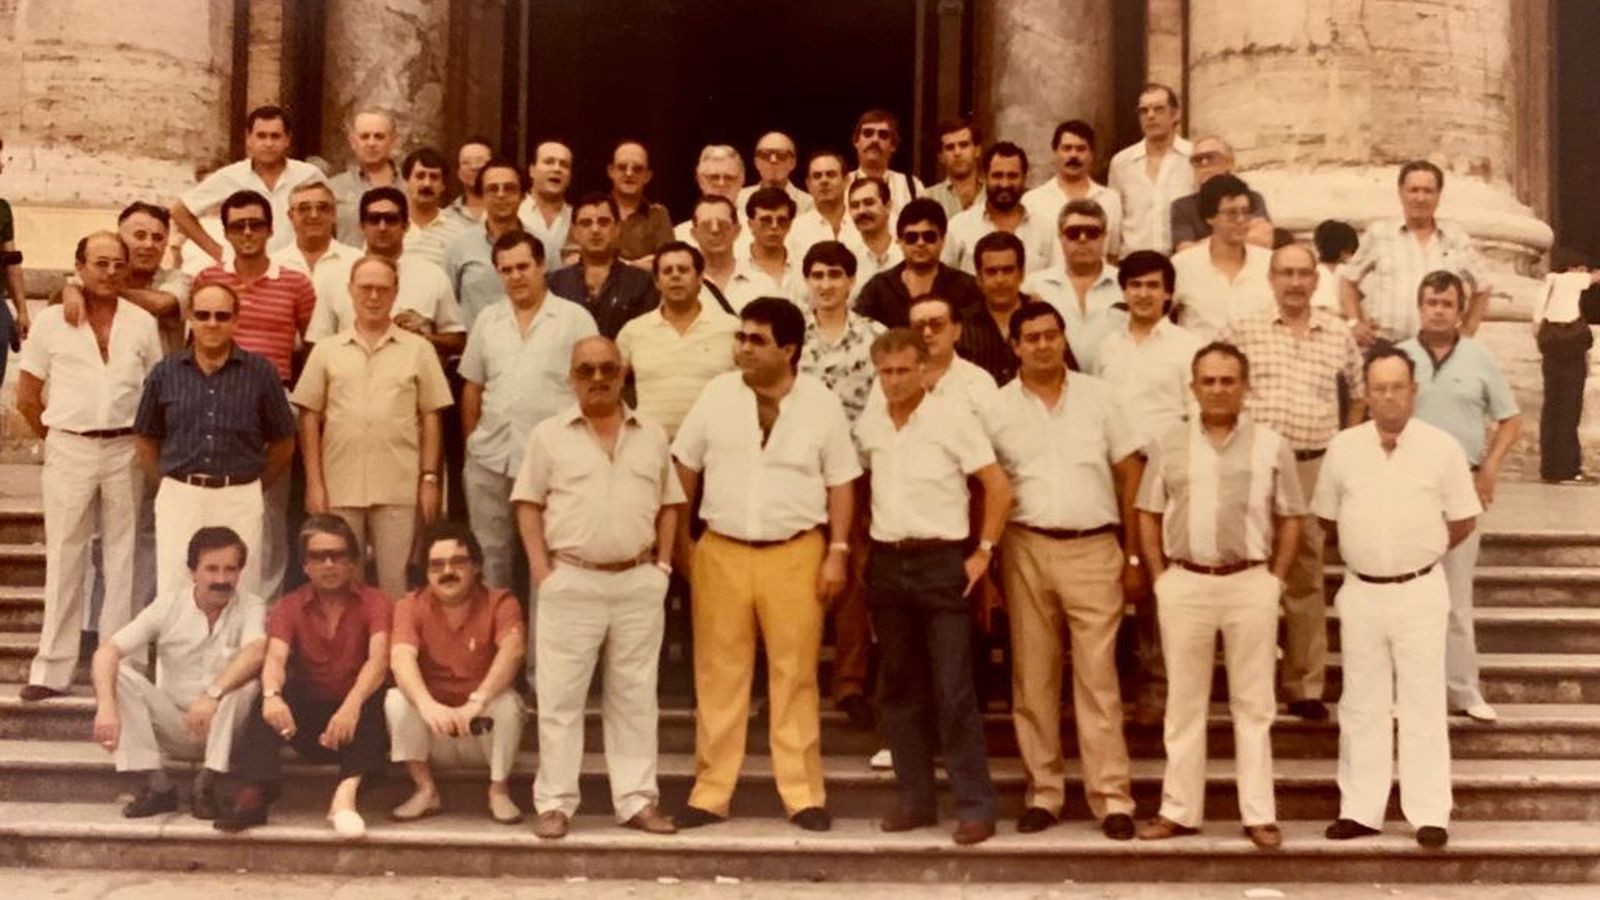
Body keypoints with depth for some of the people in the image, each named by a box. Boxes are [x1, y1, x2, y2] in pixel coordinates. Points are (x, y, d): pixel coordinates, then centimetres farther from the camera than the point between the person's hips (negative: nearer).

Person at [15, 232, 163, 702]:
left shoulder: (142, 323, 4)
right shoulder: (51, 321, 1)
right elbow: (27, 397, 6)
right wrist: (57, 438, 5)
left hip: (124, 450, 1)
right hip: (69, 449, -1)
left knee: (122, 557, 6)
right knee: (63, 558, 3)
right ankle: (52, 670, 7)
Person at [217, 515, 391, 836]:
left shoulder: (374, 603, -1)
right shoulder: (289, 607, 5)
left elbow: (378, 659, -20)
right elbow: (275, 658, -15)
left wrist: (352, 705, -40)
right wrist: (272, 695, -40)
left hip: (353, 715, -2)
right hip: (308, 719, 2)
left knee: (375, 696, -33)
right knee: (267, 704, -27)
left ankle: (347, 792, -50)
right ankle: (253, 794, -43)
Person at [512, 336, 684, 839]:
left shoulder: (653, 437, 9)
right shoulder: (550, 435, 2)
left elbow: (670, 504, 14)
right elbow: (529, 503, 2)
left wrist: (663, 562, 4)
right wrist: (540, 567, -7)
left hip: (639, 583, 3)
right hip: (571, 582, -2)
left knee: (635, 697, 8)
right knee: (560, 697, 0)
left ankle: (637, 800, 15)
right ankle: (555, 802, 8)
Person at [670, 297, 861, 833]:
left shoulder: (822, 403, -1)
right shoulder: (717, 394, 2)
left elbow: (840, 483, 3)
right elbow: (685, 468, 8)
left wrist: (837, 552, -3)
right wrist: (680, 539, 5)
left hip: (795, 554, -1)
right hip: (721, 552, 1)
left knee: (795, 677, 5)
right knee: (718, 676, 6)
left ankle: (804, 794, 14)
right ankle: (711, 793, 15)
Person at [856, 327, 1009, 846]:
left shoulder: (952, 418, -7)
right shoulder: (868, 426, 7)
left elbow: (999, 487, -7)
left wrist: (983, 553, -10)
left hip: (942, 561, -5)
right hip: (887, 564, 5)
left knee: (954, 690, -6)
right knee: (899, 689, 10)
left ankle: (976, 806, 0)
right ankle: (916, 799, 19)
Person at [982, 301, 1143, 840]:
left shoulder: (1097, 396, 6)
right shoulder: (998, 409, 5)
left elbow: (1129, 476, 8)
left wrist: (1133, 556, 4)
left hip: (1095, 550, -1)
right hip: (1027, 551, 1)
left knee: (1098, 678, -2)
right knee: (1032, 680, 6)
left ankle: (1111, 797, 2)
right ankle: (1044, 792, 15)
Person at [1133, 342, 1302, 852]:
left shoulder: (1270, 446, 3)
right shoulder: (1168, 443, 5)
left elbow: (1290, 519, 6)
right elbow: (1148, 516, 7)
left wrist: (1274, 579, -1)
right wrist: (1161, 579, 1)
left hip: (1251, 584, -1)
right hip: (1184, 584, 1)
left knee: (1253, 704, 6)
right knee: (1184, 702, 9)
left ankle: (1259, 814, 12)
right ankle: (1180, 810, 17)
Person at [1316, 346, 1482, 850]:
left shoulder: (1442, 448, -5)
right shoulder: (1344, 448, 0)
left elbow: (1463, 521, 3)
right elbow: (1327, 517, 11)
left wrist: (1420, 552, 6)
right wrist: (1368, 548, 9)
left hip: (1420, 591, -2)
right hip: (1361, 591, 2)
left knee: (1423, 704, 3)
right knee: (1362, 704, 9)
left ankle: (1429, 814, 9)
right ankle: (1360, 809, 16)